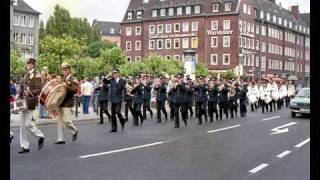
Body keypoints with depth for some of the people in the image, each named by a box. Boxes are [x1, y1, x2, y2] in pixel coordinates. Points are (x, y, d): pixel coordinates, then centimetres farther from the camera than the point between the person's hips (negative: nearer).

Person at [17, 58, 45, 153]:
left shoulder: (37, 75, -8)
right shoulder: (26, 75, 14)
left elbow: (39, 90, -14)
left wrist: (30, 92, -29)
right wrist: (19, 96, 7)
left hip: (31, 102, -7)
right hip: (24, 102, 7)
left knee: (27, 123, -8)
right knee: (23, 124, 6)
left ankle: (40, 136, 16)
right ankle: (24, 146, 12)